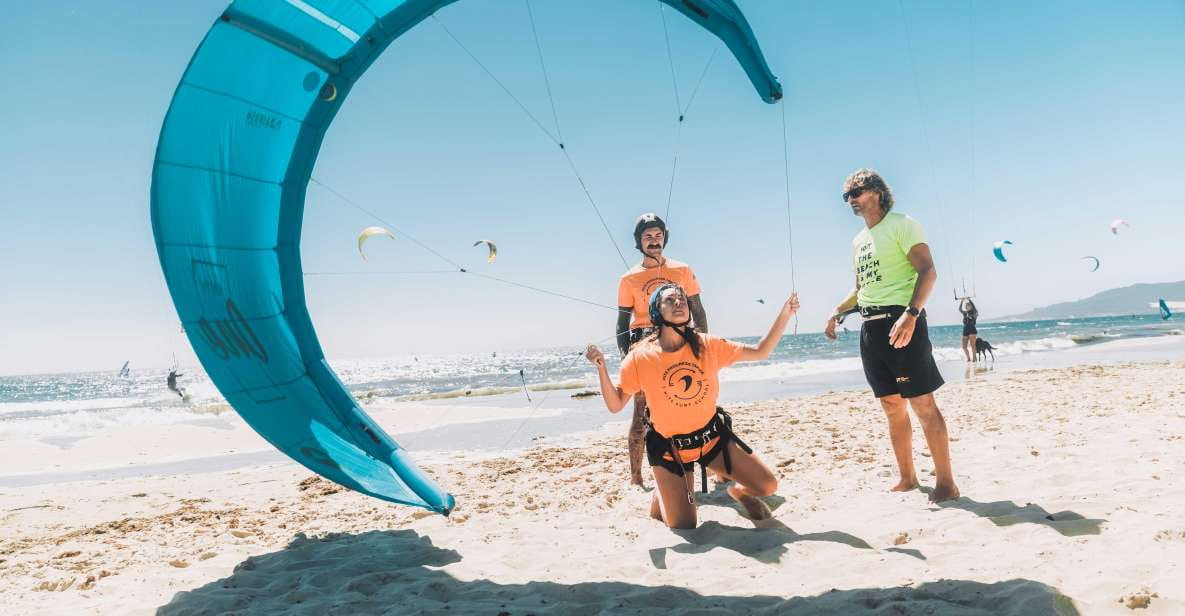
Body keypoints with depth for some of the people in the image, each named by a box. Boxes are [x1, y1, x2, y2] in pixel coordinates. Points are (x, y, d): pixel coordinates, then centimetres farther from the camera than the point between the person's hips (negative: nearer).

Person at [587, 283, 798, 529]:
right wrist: (601, 367, -26)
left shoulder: (707, 346, -8)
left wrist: (785, 313, -13)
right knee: (683, 526, -3)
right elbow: (615, 405, -11)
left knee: (767, 485, -3)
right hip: (669, 449, -2)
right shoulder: (640, 357, -14)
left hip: (712, 437, 3)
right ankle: (661, 496, 30)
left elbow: (760, 351, -4)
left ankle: (738, 491, 32)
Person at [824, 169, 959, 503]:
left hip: (900, 320, -8)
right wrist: (837, 312, 13)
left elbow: (928, 271, -14)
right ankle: (907, 478, 20)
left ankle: (946, 483, 0)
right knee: (892, 407, 11)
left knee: (922, 403, -7)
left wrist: (911, 314, -27)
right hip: (871, 327, 8)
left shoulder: (902, 225, -3)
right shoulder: (859, 240, 20)